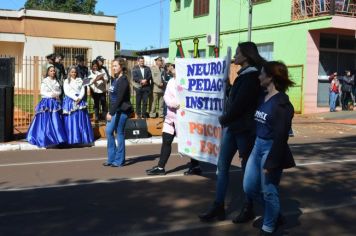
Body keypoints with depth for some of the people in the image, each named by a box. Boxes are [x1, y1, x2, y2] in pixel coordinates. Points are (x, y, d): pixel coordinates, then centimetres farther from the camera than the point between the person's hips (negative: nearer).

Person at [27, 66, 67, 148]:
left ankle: (55, 138, 6)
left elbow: (59, 91, 11)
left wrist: (56, 94, -9)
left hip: (55, 103, 4)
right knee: (46, 120, -6)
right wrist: (51, 94, -13)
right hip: (46, 102, -4)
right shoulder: (44, 81, 0)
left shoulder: (56, 82, 13)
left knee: (56, 121, 1)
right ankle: (45, 139, -1)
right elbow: (42, 92, -5)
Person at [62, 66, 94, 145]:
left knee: (81, 120, 0)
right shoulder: (66, 81, 8)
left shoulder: (80, 80, 14)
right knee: (71, 120, -4)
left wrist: (79, 98, -13)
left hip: (80, 101, 2)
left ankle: (83, 138, 2)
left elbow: (83, 90, 5)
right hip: (70, 101, -2)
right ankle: (72, 139, -2)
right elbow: (66, 92, -4)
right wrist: (75, 98, -14)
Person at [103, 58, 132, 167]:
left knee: (119, 133, -1)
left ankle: (119, 160, 10)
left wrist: (111, 113, -22)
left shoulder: (123, 80, -15)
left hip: (121, 110, -9)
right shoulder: (115, 79, 12)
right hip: (115, 110, 9)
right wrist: (110, 111, 11)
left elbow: (119, 98, -20)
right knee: (108, 131, 8)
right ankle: (111, 158, 18)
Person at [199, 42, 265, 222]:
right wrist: (225, 120, 4)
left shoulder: (252, 77, -14)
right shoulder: (244, 74, 14)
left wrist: (224, 119, -6)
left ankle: (248, 209, 17)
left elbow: (239, 104, -19)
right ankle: (218, 207, 13)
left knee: (247, 168, 4)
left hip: (244, 128, -9)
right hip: (231, 126, 9)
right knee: (222, 165, 7)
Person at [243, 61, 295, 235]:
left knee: (268, 191, 4)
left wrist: (271, 162, -20)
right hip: (257, 145, 9)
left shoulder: (282, 103, -16)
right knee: (249, 188, 13)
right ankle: (275, 214, 33)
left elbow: (281, 136, -19)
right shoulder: (263, 97, 8)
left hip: (271, 148, -9)